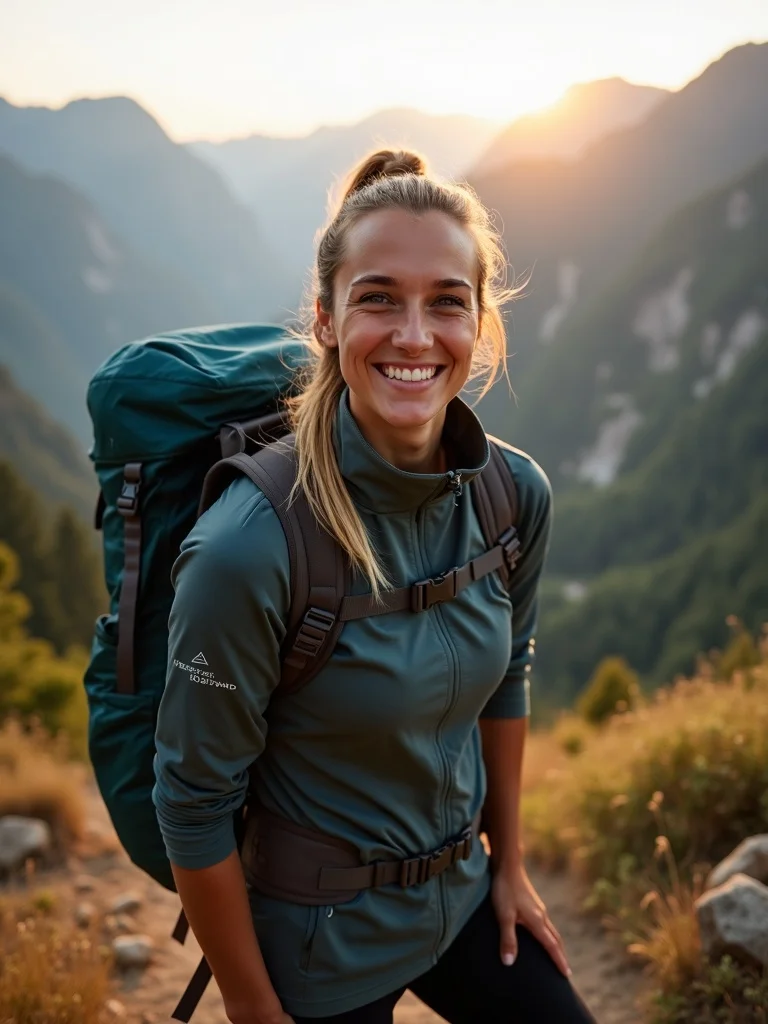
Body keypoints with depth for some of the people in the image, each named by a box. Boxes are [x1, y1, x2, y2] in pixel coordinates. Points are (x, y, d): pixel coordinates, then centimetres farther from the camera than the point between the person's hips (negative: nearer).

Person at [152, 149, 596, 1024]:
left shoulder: (516, 494, -12)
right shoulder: (248, 550, -30)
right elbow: (192, 801, -19)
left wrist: (508, 862, 12)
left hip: (461, 893, 5)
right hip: (316, 936, -4)